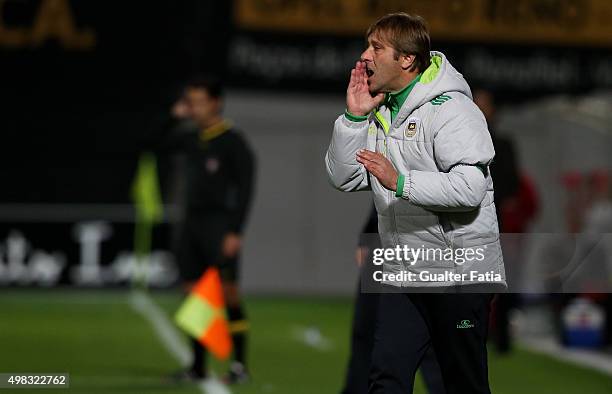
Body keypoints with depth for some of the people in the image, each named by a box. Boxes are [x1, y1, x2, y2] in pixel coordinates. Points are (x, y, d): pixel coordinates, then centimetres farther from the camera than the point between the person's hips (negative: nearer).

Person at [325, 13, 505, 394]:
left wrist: (400, 182, -30)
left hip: (459, 271, -7)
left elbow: (471, 188, -25)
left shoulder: (452, 109, -14)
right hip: (403, 273, 7)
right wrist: (353, 117, -2)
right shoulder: (379, 111, 11)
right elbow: (342, 178, 8)